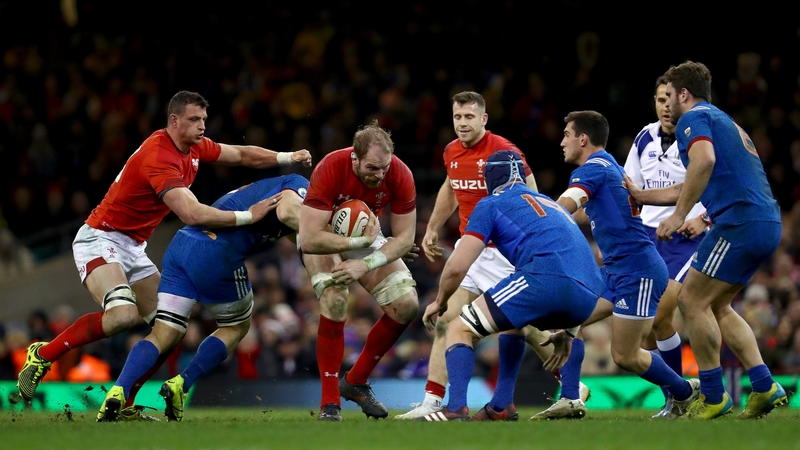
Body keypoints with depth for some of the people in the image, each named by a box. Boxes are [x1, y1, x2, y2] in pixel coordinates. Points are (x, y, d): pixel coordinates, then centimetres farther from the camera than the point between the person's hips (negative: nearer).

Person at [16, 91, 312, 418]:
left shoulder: (195, 148, 3)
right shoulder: (159, 157, -26)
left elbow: (242, 155, 18)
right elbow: (192, 214, -35)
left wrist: (288, 157, 5)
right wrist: (248, 216, -30)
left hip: (134, 248, 10)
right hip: (100, 240, -10)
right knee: (123, 315, -32)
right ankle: (44, 355, -15)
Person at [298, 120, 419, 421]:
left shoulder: (400, 176, -26)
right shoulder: (330, 170, -36)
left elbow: (405, 238, -18)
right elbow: (310, 239, -38)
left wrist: (366, 264, -31)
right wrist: (360, 242, -35)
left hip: (366, 234, 4)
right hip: (323, 233, -4)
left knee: (407, 304, -10)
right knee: (335, 300, -30)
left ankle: (356, 382, 8)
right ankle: (329, 402, -21)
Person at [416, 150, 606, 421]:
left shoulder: (492, 204, 15)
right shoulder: (552, 205, 35)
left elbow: (457, 267, 8)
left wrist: (440, 302, 26)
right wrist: (567, 331, 40)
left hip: (546, 277, -7)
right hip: (588, 297, 7)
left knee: (460, 330, 3)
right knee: (512, 324, 34)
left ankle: (457, 409, -18)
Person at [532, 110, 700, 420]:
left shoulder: (593, 168, -13)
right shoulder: (610, 168, 17)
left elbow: (562, 209, -25)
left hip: (637, 270, -10)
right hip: (615, 270, 10)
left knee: (625, 356, -5)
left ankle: (685, 392, 16)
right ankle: (570, 400, -6)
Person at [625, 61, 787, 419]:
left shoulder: (694, 118, -2)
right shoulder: (724, 122, 29)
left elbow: (704, 160, -24)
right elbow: (687, 189, 36)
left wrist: (679, 215, -22)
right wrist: (637, 195, 39)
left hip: (740, 220, -9)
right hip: (767, 224, 9)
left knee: (692, 299, -3)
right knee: (716, 307, 15)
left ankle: (713, 396, 0)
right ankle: (764, 387, 6)